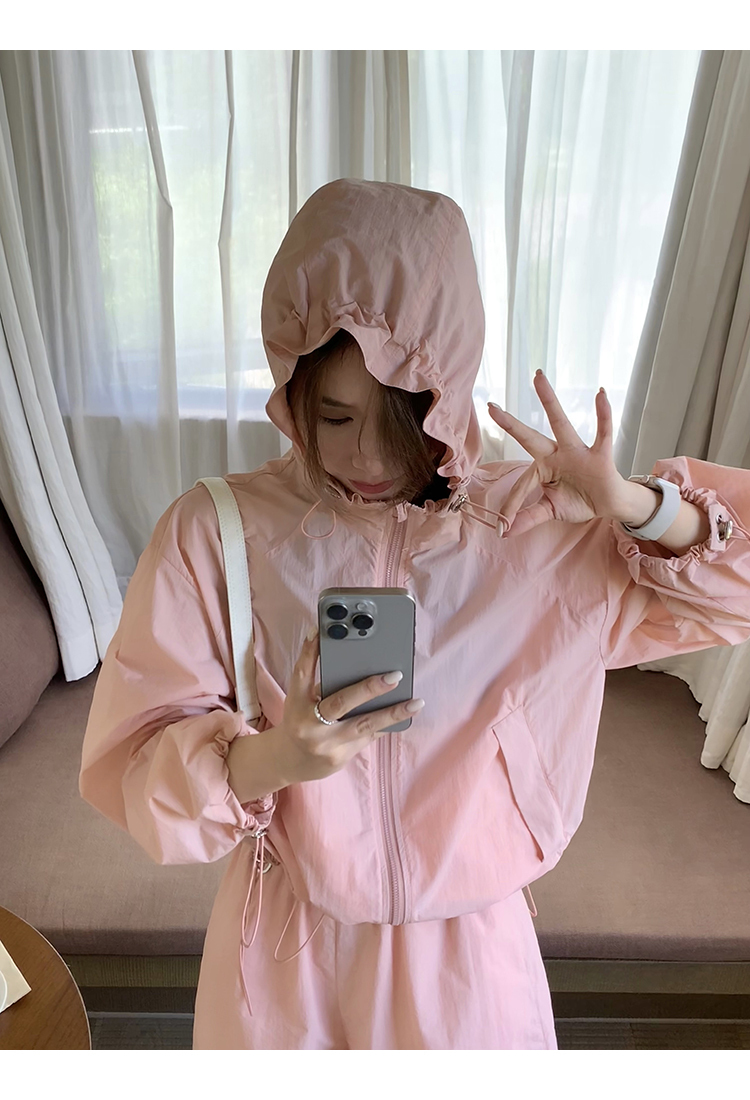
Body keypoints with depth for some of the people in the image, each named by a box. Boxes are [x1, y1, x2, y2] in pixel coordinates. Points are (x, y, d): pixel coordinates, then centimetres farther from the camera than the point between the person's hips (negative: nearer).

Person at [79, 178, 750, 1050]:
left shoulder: (536, 527, -16)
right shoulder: (212, 534, -19)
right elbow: (133, 760, -17)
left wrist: (631, 506, -29)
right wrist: (263, 761, -38)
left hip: (467, 944, 1)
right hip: (287, 947, 0)